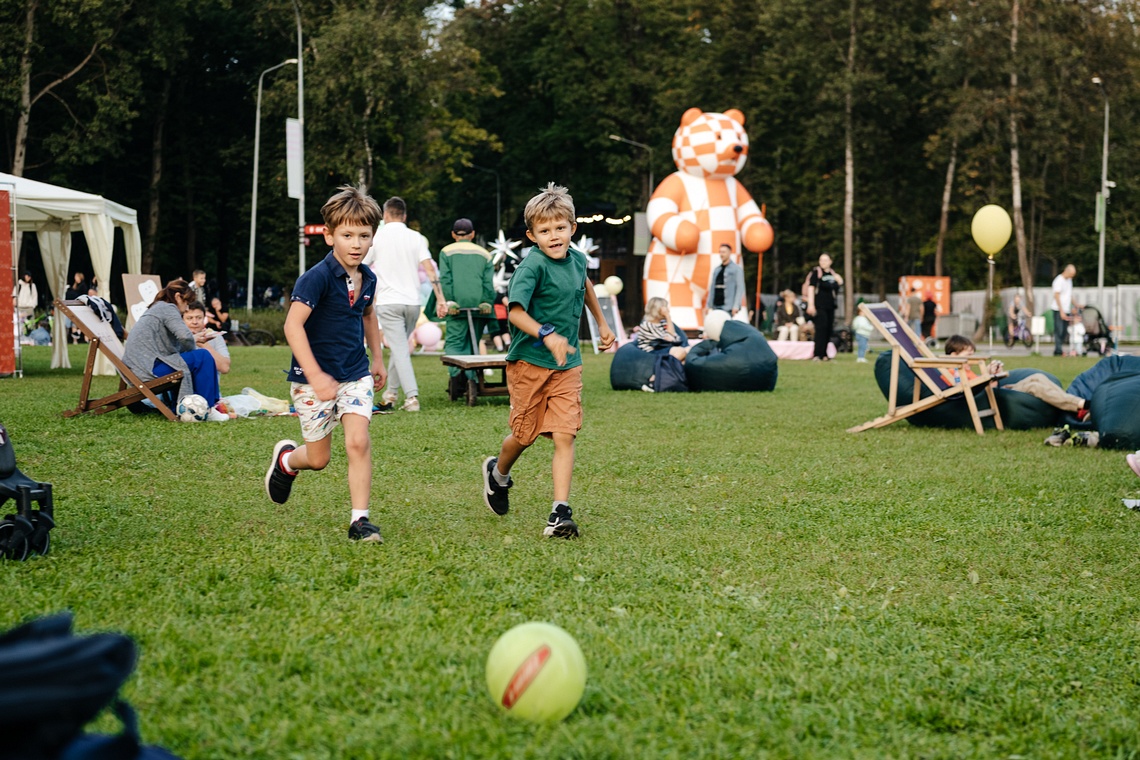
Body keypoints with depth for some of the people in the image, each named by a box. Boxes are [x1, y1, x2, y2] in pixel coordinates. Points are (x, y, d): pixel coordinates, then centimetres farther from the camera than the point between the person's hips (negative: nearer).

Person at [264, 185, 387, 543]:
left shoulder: (367, 278, 2)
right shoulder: (318, 278, -20)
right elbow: (293, 325, -27)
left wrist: (377, 360, 24)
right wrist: (315, 376, -33)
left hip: (356, 375, 5)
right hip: (314, 379, -5)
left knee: (358, 442, -13)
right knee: (319, 459, 6)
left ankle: (360, 520, -6)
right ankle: (286, 458, 41)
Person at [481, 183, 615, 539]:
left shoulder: (577, 259, 2)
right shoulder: (533, 265, -18)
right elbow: (515, 311, -29)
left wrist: (602, 323, 34)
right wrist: (547, 335, -41)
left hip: (567, 364, 4)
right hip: (529, 362, -4)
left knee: (564, 435, -7)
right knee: (524, 435, 10)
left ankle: (560, 513, -10)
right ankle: (498, 473, 43)